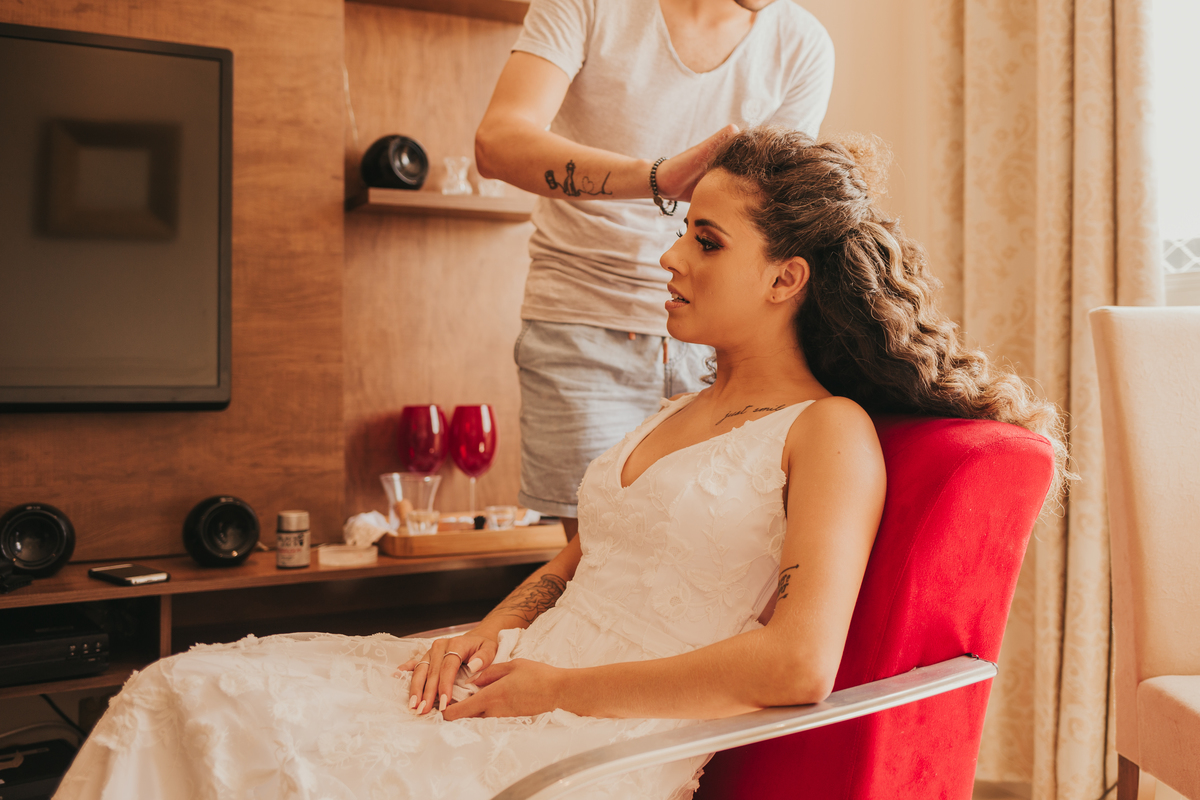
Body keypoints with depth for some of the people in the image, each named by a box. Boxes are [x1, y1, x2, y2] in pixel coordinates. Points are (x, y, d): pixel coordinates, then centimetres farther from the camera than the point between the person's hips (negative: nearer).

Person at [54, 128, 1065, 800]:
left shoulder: (830, 432, -5)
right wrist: (490, 632, 4)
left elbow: (798, 665, -18)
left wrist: (559, 688, -13)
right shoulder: (680, 411, 21)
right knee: (187, 695, -9)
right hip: (518, 689, 8)